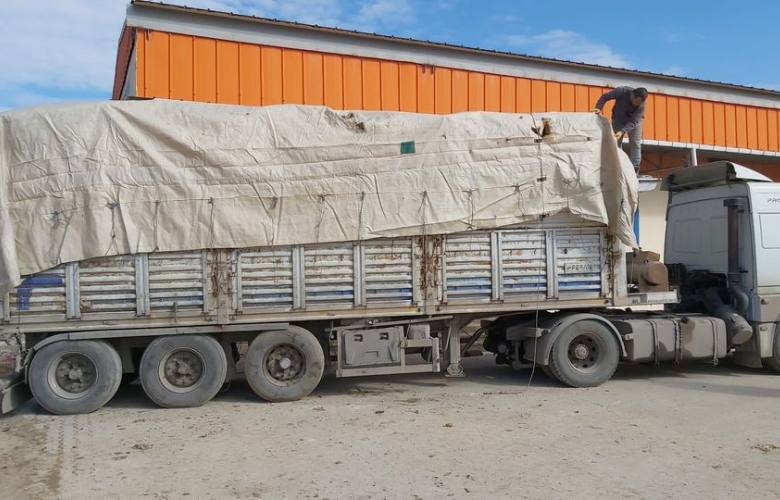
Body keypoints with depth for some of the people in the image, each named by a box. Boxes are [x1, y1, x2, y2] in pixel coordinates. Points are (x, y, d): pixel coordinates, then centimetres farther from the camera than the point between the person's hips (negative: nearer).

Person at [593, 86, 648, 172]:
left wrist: (622, 132, -47)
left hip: (634, 122, -1)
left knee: (635, 144, -6)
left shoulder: (641, 105, -33)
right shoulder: (621, 91, -33)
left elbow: (633, 122, -35)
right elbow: (605, 97, -22)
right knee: (615, 143, 3)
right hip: (618, 120, 1)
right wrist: (598, 108, -36)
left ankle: (634, 169, -2)